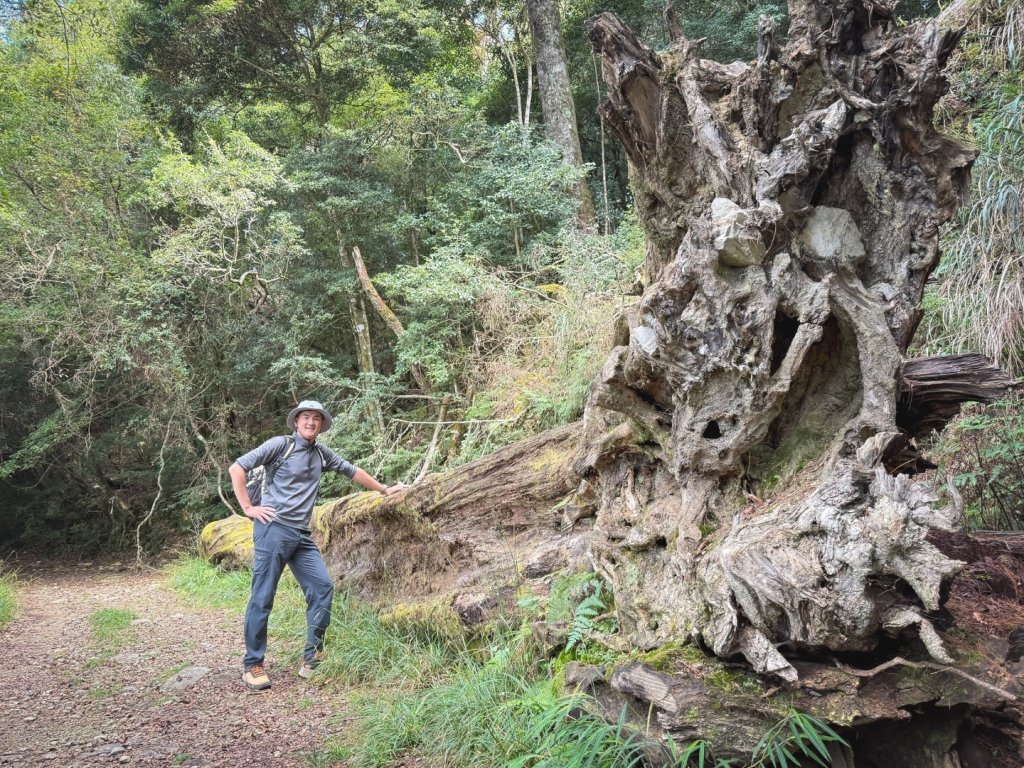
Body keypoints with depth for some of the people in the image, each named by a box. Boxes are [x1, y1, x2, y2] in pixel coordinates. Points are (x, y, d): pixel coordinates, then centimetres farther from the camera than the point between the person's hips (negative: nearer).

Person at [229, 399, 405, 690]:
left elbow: (351, 470, 27)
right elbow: (237, 468, -6)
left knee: (322, 587, 0)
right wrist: (247, 507, -9)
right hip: (273, 529, -6)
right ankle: (252, 665, 9)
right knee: (262, 597, -3)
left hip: (301, 535, 7)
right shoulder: (280, 445, -4)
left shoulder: (322, 454, 14)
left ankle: (312, 658, 11)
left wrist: (384, 489, 33)